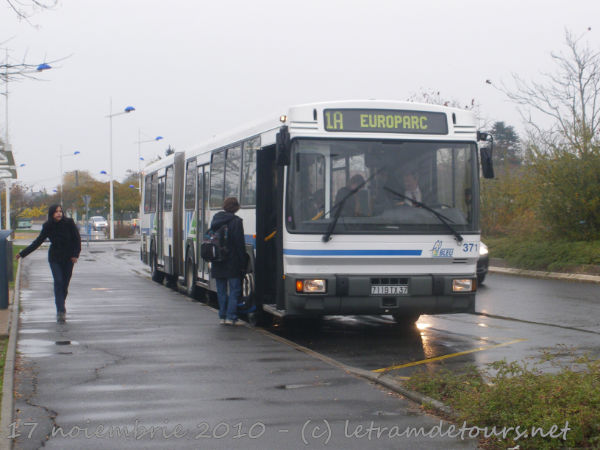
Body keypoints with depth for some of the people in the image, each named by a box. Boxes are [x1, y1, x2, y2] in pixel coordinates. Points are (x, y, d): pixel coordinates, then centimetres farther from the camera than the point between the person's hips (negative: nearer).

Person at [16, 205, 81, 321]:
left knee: (65, 283, 3)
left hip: (68, 258, 0)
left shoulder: (69, 223, -8)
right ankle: (60, 310, -16)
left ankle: (61, 307, 23)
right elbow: (38, 242, 2)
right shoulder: (48, 227, -5)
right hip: (54, 258, 0)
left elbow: (77, 239, 0)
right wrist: (22, 253, 0)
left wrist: (75, 254, -9)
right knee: (58, 282, -14)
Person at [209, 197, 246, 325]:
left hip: (217, 263, 5)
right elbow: (240, 244, -12)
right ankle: (231, 316, -5)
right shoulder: (236, 221, -11)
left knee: (221, 290, 12)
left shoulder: (215, 219, 7)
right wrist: (242, 263, -8)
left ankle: (222, 316, 12)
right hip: (232, 262, -5)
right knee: (234, 289, 1)